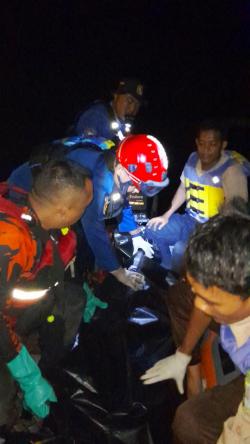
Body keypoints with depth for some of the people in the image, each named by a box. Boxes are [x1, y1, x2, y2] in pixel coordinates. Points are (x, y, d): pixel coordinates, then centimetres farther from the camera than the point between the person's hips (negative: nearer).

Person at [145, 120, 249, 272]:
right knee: (152, 231, 2)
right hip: (189, 219, 8)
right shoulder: (193, 158, 3)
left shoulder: (232, 170, -20)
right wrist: (167, 215, 10)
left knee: (180, 251, -30)